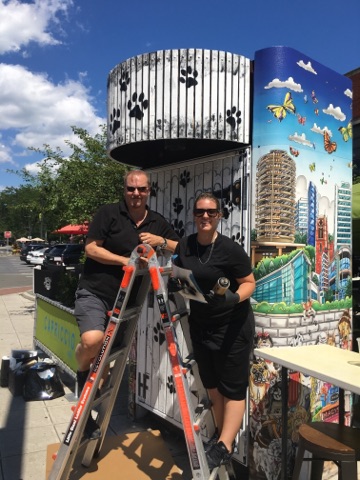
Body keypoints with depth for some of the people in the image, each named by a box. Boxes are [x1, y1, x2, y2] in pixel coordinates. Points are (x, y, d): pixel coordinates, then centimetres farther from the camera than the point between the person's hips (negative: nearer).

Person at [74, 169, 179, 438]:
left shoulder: (158, 222, 7)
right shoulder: (108, 213, -6)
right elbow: (91, 248, -10)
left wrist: (161, 241, -11)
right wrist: (125, 260, -18)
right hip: (95, 292, -4)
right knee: (93, 340, -31)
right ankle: (83, 372, 6)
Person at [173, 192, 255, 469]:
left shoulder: (230, 249, -18)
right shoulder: (184, 246, -1)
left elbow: (249, 282, -13)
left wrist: (234, 297, -30)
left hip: (232, 326, -6)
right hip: (200, 325, 7)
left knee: (232, 387, 3)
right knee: (211, 384, 18)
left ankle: (224, 447, 11)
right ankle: (220, 433, 36)